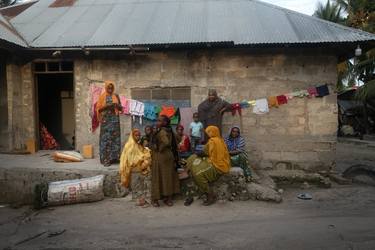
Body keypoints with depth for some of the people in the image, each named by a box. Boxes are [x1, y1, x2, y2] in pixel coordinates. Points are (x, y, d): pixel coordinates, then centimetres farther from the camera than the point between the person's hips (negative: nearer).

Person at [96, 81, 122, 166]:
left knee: (115, 138, 2)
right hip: (106, 120, -3)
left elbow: (121, 108, 12)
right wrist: (106, 106, -16)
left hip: (115, 120, 3)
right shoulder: (102, 96, 4)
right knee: (106, 138, -7)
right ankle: (105, 159, -6)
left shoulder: (116, 96, 12)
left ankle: (114, 157, 8)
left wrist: (117, 105, -10)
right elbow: (98, 108, -1)